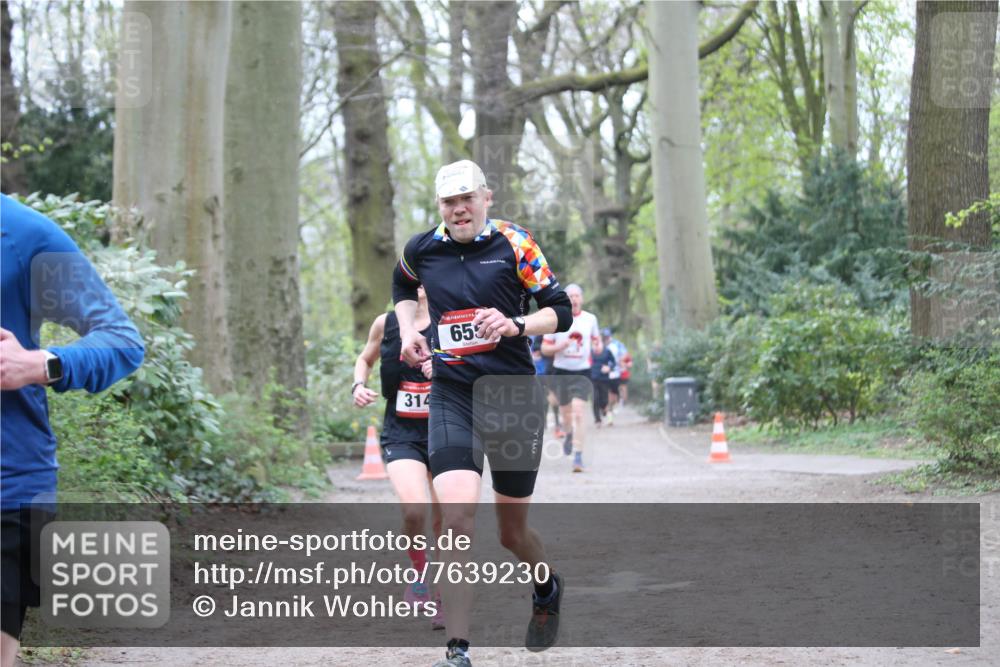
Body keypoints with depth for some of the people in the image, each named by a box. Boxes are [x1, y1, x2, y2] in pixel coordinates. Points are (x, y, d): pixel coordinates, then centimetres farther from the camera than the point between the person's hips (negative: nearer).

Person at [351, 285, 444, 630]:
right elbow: (365, 359, 21)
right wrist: (359, 385, 2)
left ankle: (442, 598, 24)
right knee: (414, 509, -22)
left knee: (442, 519, 6)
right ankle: (420, 574, 6)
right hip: (400, 433, 0)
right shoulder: (385, 323, 2)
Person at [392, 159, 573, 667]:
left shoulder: (513, 244, -4)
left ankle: (547, 587, 47)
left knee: (512, 531, 10)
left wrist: (517, 324, -20)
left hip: (514, 395, -1)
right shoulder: (422, 249, 5)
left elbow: (560, 310, -2)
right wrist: (408, 330, 12)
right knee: (456, 517, -20)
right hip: (451, 396, 1)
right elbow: (403, 284, 29)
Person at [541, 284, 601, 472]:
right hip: (561, 371, 1)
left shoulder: (590, 319, 4)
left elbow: (597, 340, 20)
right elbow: (544, 348, 3)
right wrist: (560, 346, -16)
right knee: (566, 412, 13)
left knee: (579, 411, -17)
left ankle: (578, 455, -17)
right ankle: (570, 434, 49)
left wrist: (598, 347, -3)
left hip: (582, 372, -1)